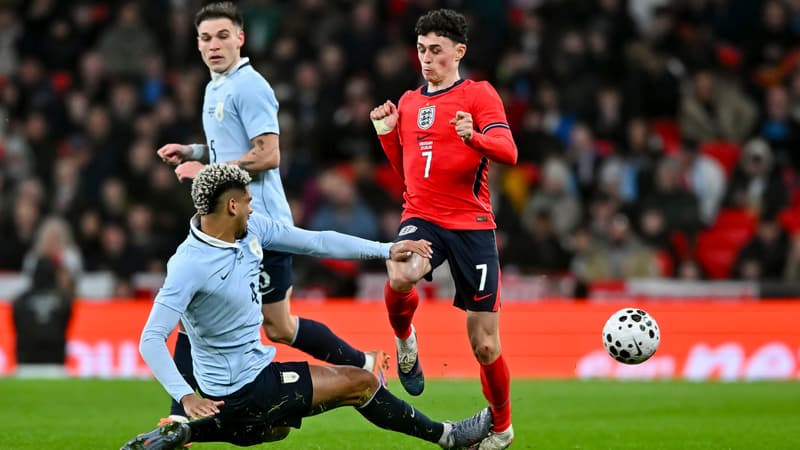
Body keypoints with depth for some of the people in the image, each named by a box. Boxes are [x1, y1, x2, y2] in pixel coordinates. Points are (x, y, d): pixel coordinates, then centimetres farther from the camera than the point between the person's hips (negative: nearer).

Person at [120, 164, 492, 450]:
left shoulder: (251, 230, -4)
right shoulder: (189, 266, -27)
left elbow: (316, 242, 4)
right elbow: (151, 339, -31)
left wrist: (387, 249, 2)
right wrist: (185, 397, -44)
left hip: (257, 368, 9)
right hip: (241, 388, -9)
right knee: (359, 383, -3)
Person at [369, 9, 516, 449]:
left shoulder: (479, 94, -1)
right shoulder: (409, 102, 14)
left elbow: (508, 152, -14)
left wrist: (473, 136, -32)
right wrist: (387, 133, 8)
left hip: (472, 224, -3)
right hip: (422, 217, 3)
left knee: (484, 344, 0)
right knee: (399, 276, -35)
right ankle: (404, 340, -2)